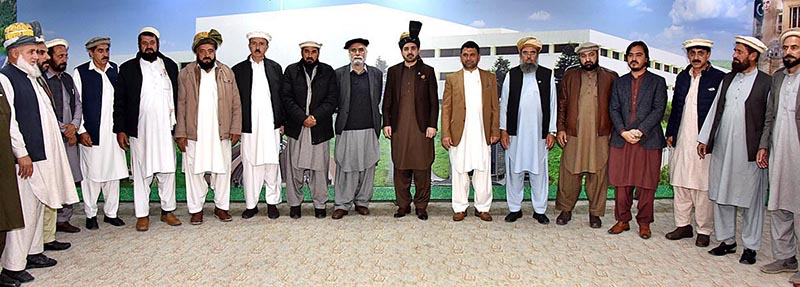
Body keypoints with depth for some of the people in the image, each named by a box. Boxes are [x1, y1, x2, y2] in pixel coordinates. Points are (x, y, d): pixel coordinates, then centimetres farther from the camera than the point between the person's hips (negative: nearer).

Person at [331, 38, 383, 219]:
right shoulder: (339, 74, 3)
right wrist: (344, 115, 5)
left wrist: (376, 125, 12)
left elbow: (377, 100, 13)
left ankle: (362, 201, 21)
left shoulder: (376, 74, 8)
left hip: (369, 130, 2)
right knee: (345, 167, 1)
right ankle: (342, 204, 11)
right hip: (346, 130, -2)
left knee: (367, 167, 7)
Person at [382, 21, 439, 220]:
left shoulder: (427, 71, 7)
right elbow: (387, 100, 12)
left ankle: (421, 206, 11)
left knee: (422, 168, 1)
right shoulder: (393, 71, 12)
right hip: (399, 128, 2)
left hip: (421, 128, -2)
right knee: (400, 168, 5)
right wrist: (386, 123, 3)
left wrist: (432, 125, -4)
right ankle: (403, 205, 16)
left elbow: (434, 101, 4)